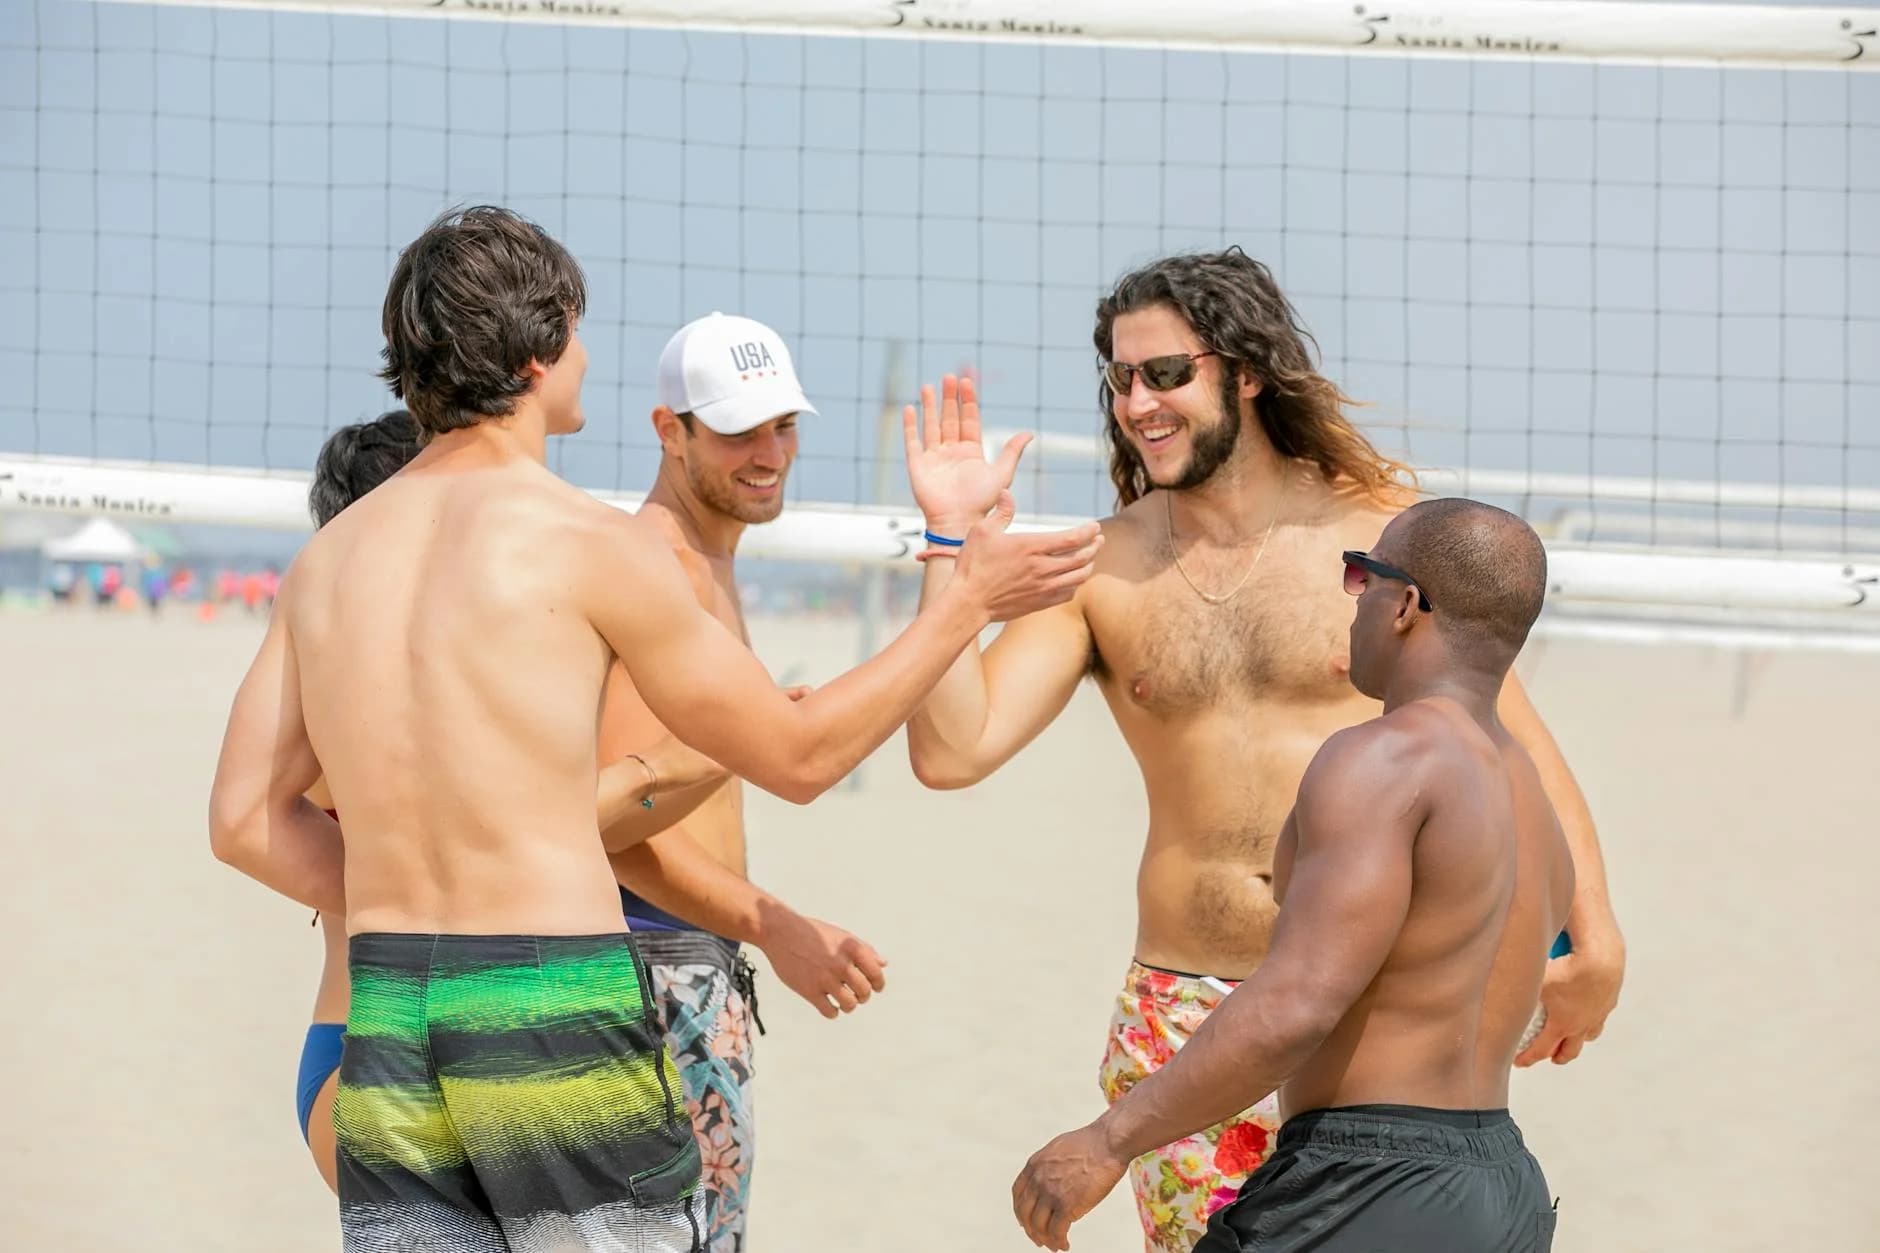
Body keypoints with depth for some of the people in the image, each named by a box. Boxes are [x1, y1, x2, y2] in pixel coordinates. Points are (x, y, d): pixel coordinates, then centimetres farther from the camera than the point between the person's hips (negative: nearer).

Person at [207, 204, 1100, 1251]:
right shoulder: (592, 543, -6)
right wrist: (971, 599, 10)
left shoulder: (332, 555, 11)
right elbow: (800, 756, 2)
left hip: (385, 1020, 6)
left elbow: (245, 821, 11)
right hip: (558, 1008, -6)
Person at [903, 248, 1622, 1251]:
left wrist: (1593, 934, -6)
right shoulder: (1099, 571, 2)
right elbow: (952, 749, -7)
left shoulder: (1384, 530, -1)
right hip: (1184, 1011, 2)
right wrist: (949, 538, -9)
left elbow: (1513, 741, 1)